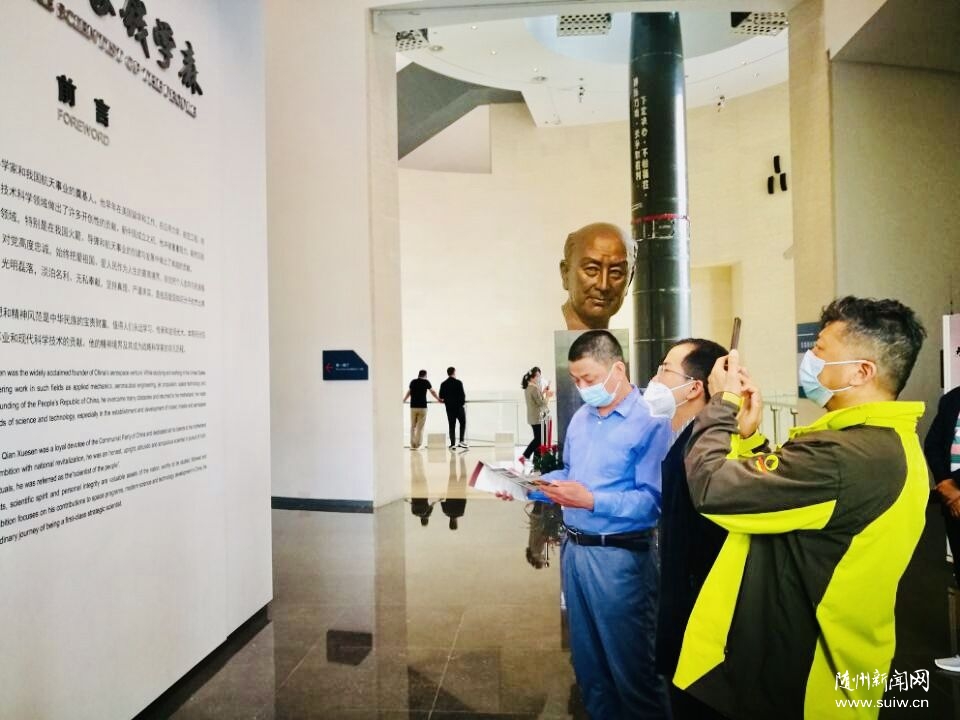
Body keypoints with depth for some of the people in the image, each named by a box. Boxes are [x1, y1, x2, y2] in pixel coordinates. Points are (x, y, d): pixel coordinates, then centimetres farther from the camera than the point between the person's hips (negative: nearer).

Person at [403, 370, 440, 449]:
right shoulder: (426, 382, 0)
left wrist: (404, 400, 42)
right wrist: (438, 399, 27)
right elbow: (432, 392, 13)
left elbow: (409, 392, 25)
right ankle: (417, 445, -1)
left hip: (413, 407, 3)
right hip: (422, 407, -3)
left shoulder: (413, 382, 9)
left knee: (413, 426, 10)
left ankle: (412, 445, 7)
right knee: (420, 427, 1)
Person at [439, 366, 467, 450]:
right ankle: (461, 441, 2)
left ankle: (452, 444, 5)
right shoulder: (458, 382, -10)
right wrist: (463, 402, 3)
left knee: (452, 426, 7)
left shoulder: (443, 384, 3)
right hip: (459, 406, -4)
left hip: (449, 407, 4)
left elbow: (441, 397, 5)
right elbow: (462, 395, -13)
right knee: (462, 423, 12)